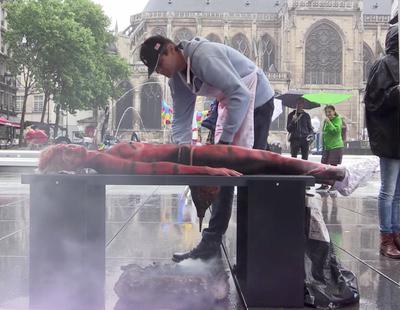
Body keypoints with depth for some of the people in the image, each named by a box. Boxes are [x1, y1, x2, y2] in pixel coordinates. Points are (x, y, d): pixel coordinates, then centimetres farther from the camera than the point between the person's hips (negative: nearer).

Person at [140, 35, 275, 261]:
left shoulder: (204, 56, -29)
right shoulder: (177, 78, -1)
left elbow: (241, 94, -32)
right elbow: (181, 119, 2)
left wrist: (225, 138, -28)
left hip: (256, 100, -9)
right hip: (231, 105, 9)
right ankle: (212, 242, 11)